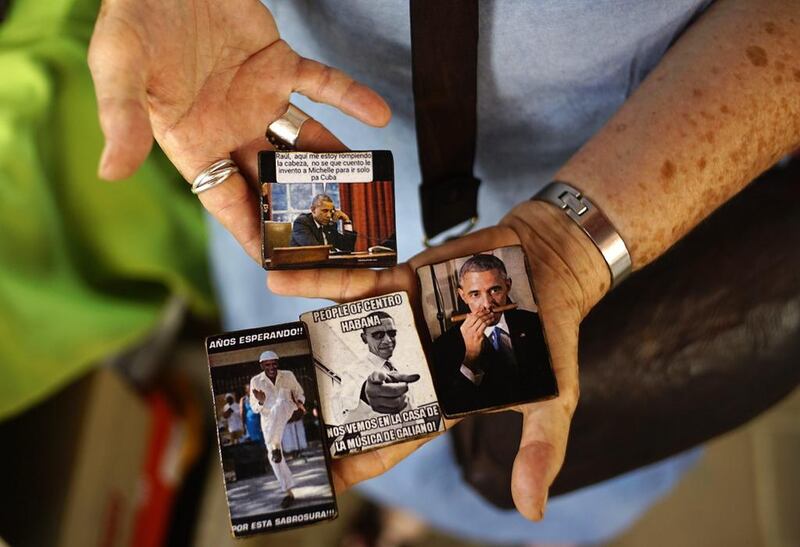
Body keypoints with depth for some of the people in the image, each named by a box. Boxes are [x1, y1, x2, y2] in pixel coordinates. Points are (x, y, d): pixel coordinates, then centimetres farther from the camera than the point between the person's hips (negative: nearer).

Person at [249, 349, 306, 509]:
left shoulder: (288, 376, 1)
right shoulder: (256, 381, 1)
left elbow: (299, 393, 14)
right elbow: (255, 408, 5)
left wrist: (299, 402, -8)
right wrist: (261, 402, -18)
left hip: (286, 412, -2)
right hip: (268, 419, 2)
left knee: (279, 402, -37)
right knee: (273, 456, -4)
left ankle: (276, 446, -40)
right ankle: (289, 492, 8)